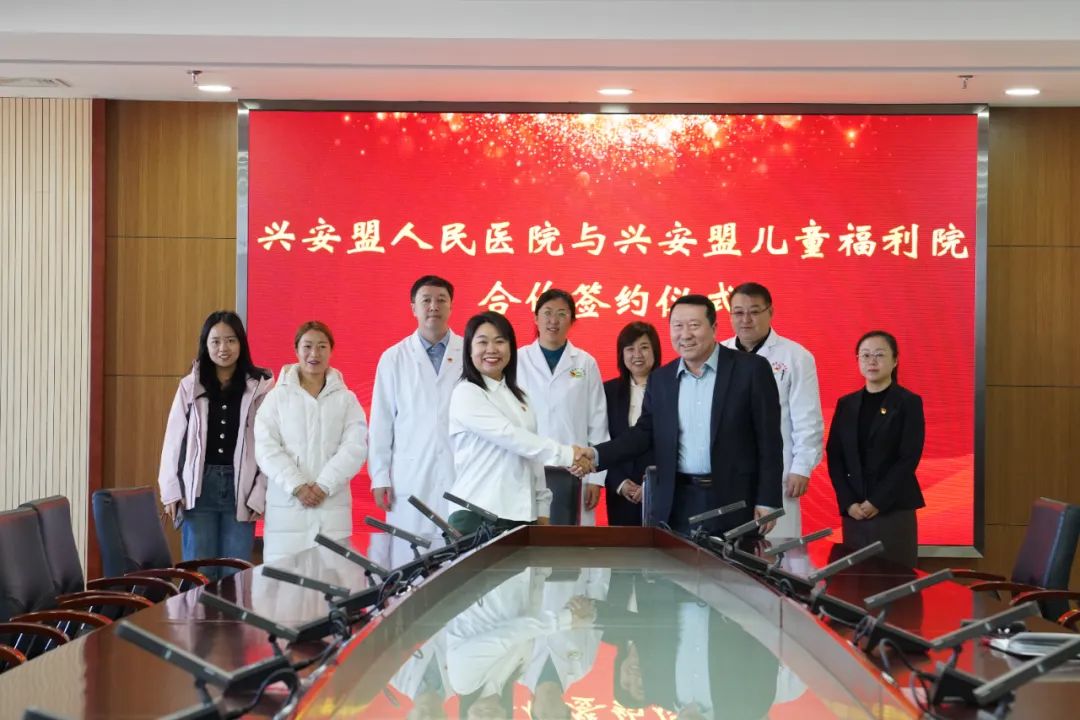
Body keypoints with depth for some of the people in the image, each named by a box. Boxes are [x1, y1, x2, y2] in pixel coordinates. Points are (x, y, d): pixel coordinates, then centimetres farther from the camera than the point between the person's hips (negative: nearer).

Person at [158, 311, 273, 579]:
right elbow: (174, 441, 7)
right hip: (199, 487, 1)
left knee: (235, 575, 4)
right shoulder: (190, 386, 4)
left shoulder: (260, 387, -1)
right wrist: (171, 492, 2)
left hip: (240, 488, -1)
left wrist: (260, 495, -6)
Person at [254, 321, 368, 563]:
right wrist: (296, 486, -13)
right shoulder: (277, 397, 8)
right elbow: (266, 448, -1)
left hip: (332, 505, 0)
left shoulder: (346, 399, 10)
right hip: (286, 505, 0)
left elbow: (355, 447, -1)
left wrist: (324, 486, -12)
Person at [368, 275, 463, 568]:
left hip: (462, 476, 0)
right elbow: (381, 423, 6)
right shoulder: (394, 358, 5)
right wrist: (380, 478, 1)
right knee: (408, 560, -1)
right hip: (411, 477, 0)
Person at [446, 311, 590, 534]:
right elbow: (508, 436, -15)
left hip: (521, 514, 6)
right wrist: (565, 454, -15)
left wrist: (542, 508, 11)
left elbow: (532, 453, 16)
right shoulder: (466, 394, -5)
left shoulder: (517, 397, 17)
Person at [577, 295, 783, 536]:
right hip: (677, 505, 3)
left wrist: (767, 501, -8)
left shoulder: (751, 369, -3)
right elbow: (645, 432, 11)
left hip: (734, 504, -3)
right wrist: (597, 455, -5)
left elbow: (769, 440, -4)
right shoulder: (661, 379, 10)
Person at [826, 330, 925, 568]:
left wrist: (877, 502, -13)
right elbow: (834, 457, 7)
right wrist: (848, 503, -6)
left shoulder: (908, 403, 0)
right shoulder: (846, 404, 11)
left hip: (894, 510, -3)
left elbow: (909, 458, -7)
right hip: (853, 511, 3)